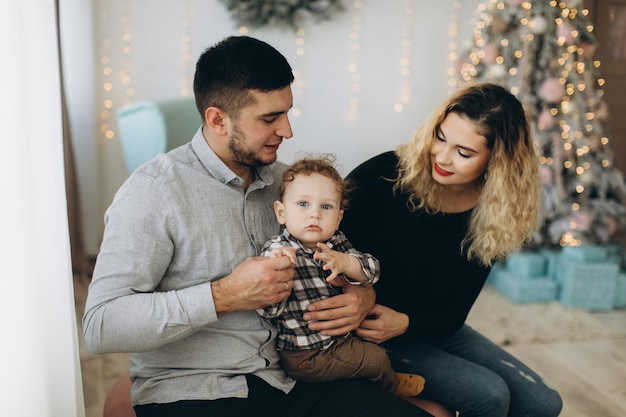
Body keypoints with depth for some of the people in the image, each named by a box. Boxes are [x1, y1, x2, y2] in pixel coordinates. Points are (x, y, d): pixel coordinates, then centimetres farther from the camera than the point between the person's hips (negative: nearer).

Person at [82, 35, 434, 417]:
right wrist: (224, 296, -21)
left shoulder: (283, 180, 9)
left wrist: (364, 294, -1)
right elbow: (100, 326, -16)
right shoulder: (154, 191, -10)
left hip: (289, 380, 5)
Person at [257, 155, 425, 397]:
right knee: (376, 359, -2)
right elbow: (267, 310, -28)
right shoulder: (277, 250, -22)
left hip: (339, 335, 7)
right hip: (305, 357, -6)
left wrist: (344, 262, -28)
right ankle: (392, 386, 30)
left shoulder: (336, 243, -2)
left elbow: (372, 271, -8)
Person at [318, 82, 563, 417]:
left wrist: (404, 323, -27)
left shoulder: (491, 219, -9)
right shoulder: (385, 173, -21)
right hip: (361, 334, -5)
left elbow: (451, 317, -6)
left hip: (428, 328, 6)